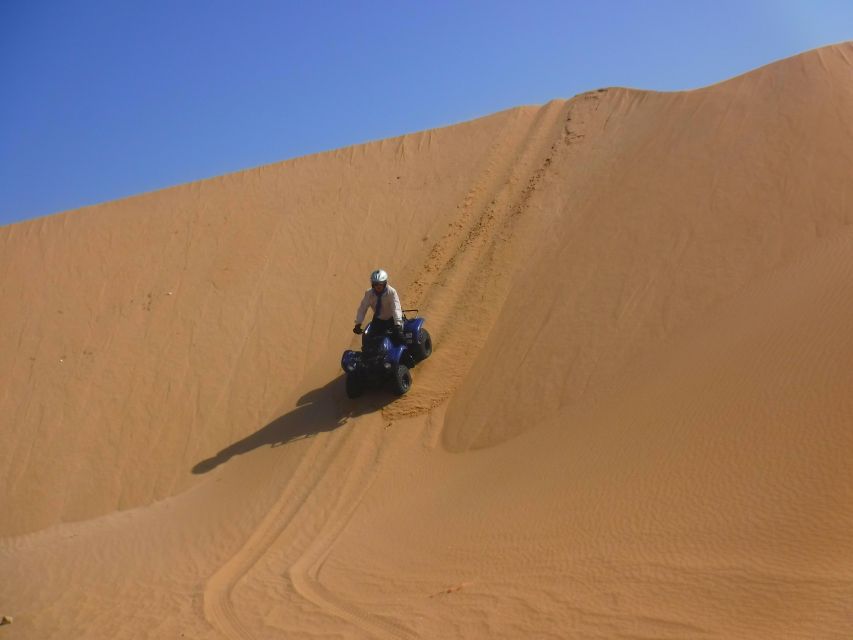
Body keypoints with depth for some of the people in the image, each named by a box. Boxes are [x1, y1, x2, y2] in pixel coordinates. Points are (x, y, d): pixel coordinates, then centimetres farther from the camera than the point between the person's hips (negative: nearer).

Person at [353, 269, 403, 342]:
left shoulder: (391, 292, -25)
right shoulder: (369, 293, -15)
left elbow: (396, 309, -35)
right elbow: (362, 308, -17)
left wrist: (398, 325, -46)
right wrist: (358, 324, -27)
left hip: (391, 319, -2)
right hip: (378, 320, 3)